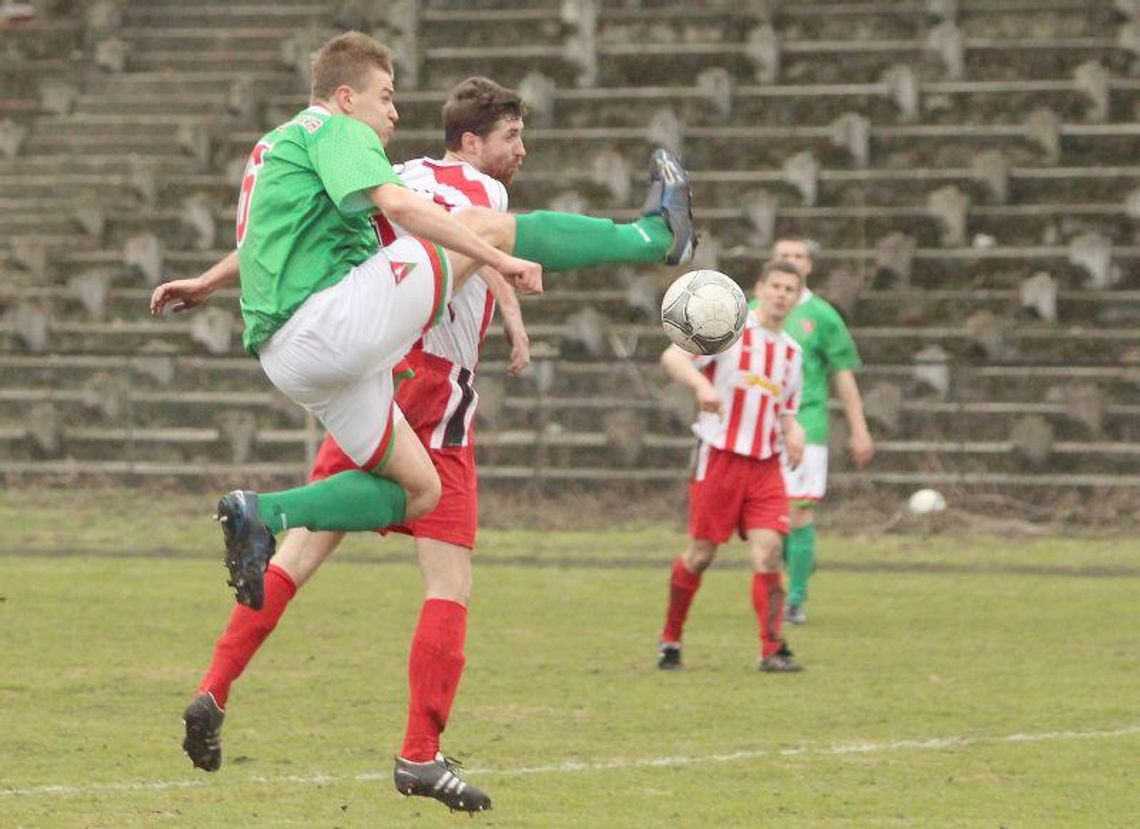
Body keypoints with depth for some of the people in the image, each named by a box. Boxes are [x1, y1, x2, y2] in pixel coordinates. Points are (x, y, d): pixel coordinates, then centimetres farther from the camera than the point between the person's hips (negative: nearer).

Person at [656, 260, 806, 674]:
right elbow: (672, 357, -15)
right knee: (700, 554, 1)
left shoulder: (792, 352, 15)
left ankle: (772, 650, -11)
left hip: (765, 465, 4)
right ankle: (670, 641, 18)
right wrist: (701, 384, -34)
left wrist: (792, 431, 3)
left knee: (768, 553, -10)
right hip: (719, 457, -4)